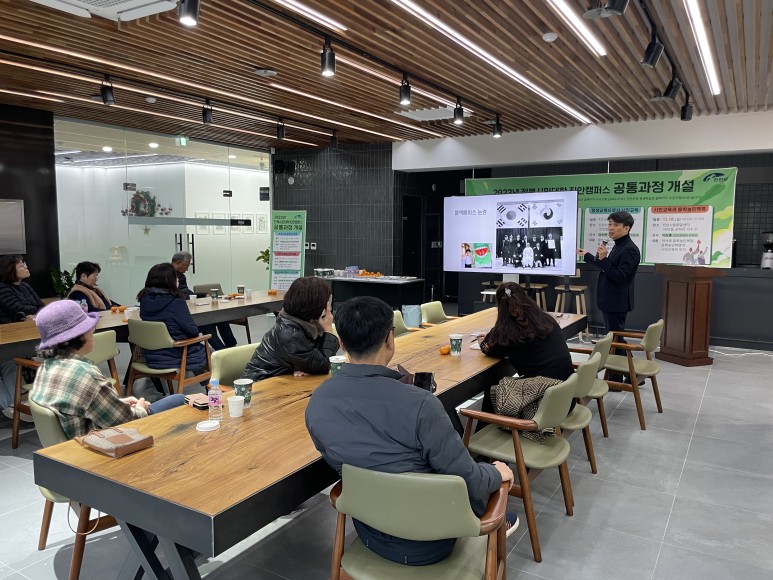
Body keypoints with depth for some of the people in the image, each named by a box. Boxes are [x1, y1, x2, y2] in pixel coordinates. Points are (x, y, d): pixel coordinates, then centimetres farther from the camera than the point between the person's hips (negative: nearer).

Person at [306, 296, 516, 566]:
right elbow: (467, 481, -21)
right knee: (484, 476, 24)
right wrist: (498, 473, 3)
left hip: (369, 531, 5)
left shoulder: (316, 402, -14)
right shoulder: (419, 405, -32)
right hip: (425, 541, -4)